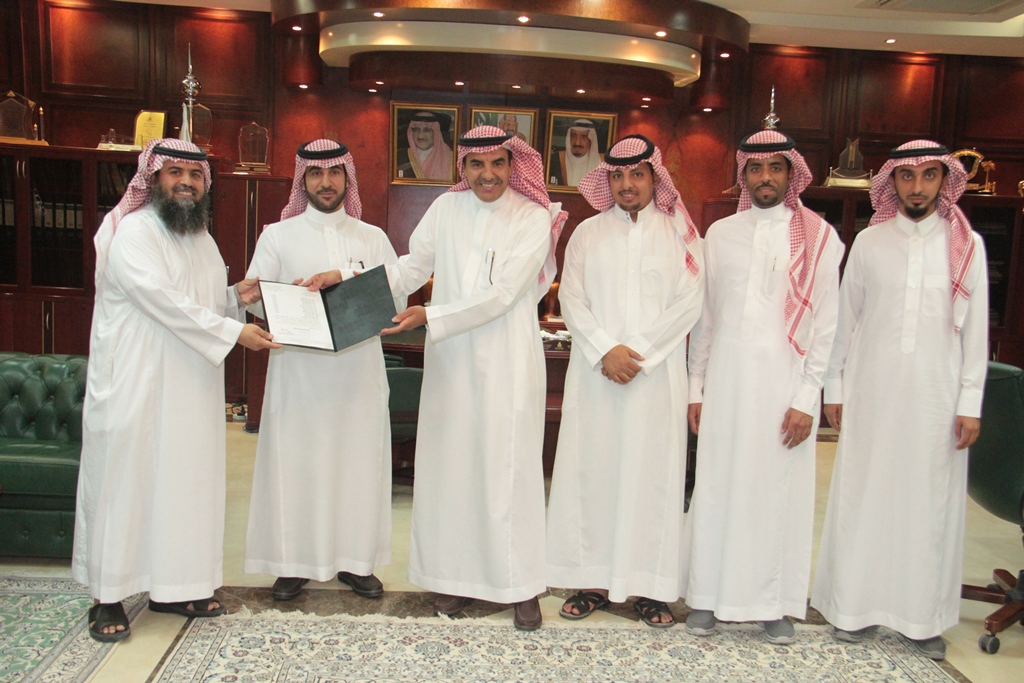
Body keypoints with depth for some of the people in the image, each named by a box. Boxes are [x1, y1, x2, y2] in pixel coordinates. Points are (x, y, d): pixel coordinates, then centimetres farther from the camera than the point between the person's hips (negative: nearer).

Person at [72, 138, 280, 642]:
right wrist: (233, 331, -22)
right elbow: (163, 299, -20)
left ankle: (175, 588, 19)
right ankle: (108, 598, 10)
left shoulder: (201, 237, 16)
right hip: (137, 381, -7)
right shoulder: (133, 232, -9)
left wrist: (236, 297, 1)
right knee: (126, 480, -1)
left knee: (186, 478, 8)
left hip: (191, 385, 7)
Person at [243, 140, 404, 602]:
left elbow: (397, 300, 6)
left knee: (358, 460, 5)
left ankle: (355, 560, 18)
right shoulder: (277, 236, 8)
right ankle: (293, 562, 15)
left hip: (359, 370, 2)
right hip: (298, 369, -1)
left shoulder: (373, 238, 12)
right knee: (295, 461, 1)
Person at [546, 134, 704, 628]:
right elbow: (571, 298, 3)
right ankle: (593, 580, 12)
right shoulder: (587, 233, 11)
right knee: (591, 469, 2)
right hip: (595, 374, 1)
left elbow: (689, 302, -1)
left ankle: (650, 586, 10)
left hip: (658, 376, -1)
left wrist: (638, 353, -10)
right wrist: (606, 350, -10)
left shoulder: (680, 233, 7)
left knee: (652, 472, 1)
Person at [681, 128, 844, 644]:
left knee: (780, 489, 4)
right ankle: (709, 594, 19)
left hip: (785, 380, -1)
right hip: (725, 377, 2)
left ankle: (775, 601, 19)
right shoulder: (720, 233, 9)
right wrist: (696, 387, 6)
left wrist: (806, 399, -6)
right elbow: (704, 315, 9)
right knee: (717, 485, 6)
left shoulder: (819, 238, 2)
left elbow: (826, 323, -1)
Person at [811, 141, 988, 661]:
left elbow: (975, 328, 3)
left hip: (936, 394, 0)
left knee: (931, 501, 5)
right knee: (863, 495, 4)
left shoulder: (967, 245, 4)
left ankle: (925, 616, 17)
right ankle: (857, 605, 18)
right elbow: (845, 318, 7)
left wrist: (970, 402, -2)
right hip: (871, 391, 0)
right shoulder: (869, 241, 5)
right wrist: (834, 386, 4)